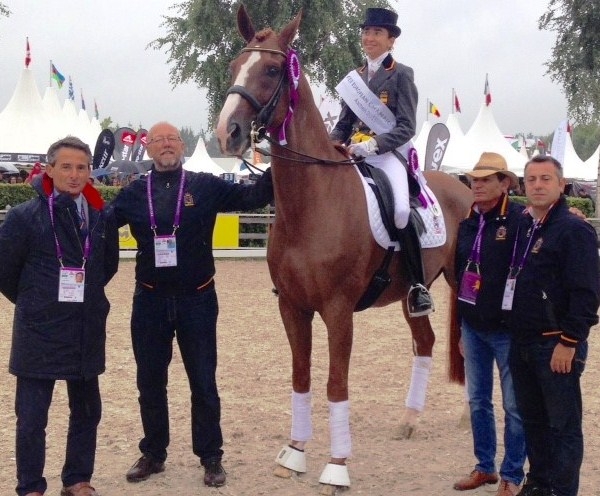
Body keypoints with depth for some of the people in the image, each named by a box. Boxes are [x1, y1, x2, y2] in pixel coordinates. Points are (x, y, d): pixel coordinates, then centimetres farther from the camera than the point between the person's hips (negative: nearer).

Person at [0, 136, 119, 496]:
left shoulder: (102, 217, -1)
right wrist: (33, 303, 8)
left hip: (87, 332, 4)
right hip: (38, 332, -3)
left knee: (86, 410, 13)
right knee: (32, 416, 3)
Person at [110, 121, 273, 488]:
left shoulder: (207, 187, -1)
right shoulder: (134, 193, 3)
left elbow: (252, 197, -6)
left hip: (197, 299, -2)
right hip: (150, 299, 2)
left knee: (203, 382, 6)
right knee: (150, 381, 11)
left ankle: (211, 457, 19)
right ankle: (153, 454, 27)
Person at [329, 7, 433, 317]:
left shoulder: (401, 75, -1)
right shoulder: (356, 76, 16)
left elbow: (406, 127, -8)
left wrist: (373, 145, -21)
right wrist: (330, 143, -2)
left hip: (388, 153, -6)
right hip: (353, 154, 7)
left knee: (400, 211, -29)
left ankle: (418, 286, -19)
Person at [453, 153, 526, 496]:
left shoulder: (520, 220, -14)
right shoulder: (468, 222, 7)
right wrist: (462, 327, 16)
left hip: (506, 329, -7)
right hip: (473, 326, 7)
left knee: (514, 406, 4)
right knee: (478, 400, 15)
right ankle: (485, 467, 29)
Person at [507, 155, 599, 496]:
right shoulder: (522, 226, 12)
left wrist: (568, 342, -19)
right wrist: (515, 332, 14)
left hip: (557, 344, -8)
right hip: (523, 342, 8)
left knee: (563, 425, 2)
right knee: (532, 418, 16)